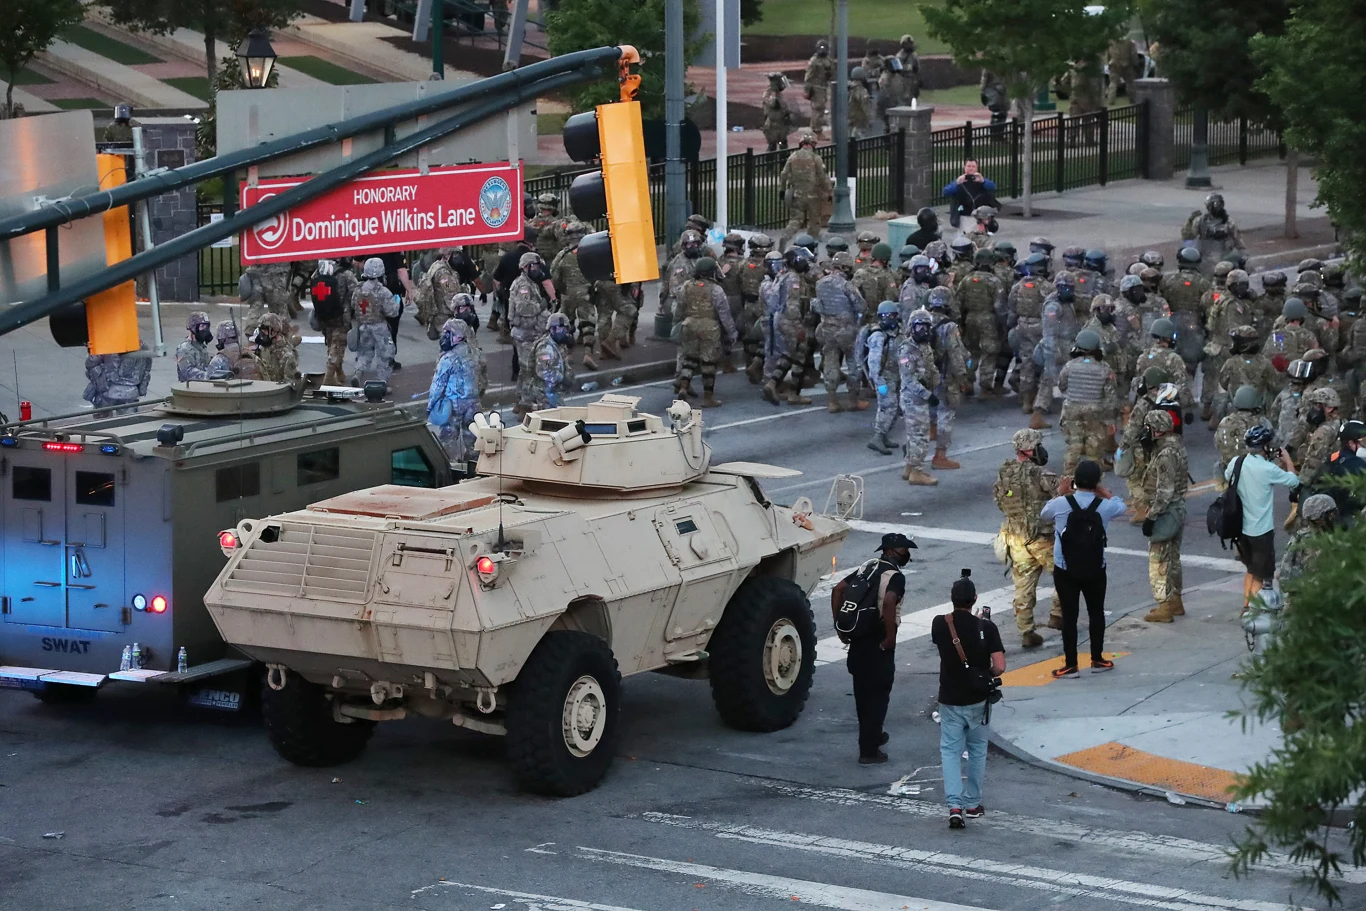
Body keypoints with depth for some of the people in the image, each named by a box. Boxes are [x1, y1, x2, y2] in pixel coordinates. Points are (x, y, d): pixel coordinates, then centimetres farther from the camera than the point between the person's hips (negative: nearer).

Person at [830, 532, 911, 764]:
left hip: (858, 637, 8)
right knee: (878, 694, 2)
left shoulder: (866, 568, 10)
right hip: (878, 642, -8)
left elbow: (838, 590, 6)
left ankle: (871, 735, 38)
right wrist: (891, 636, -22)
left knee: (863, 690, 21)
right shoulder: (895, 576, -15)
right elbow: (889, 602, -33)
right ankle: (868, 750, 3)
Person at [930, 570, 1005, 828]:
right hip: (978, 700, 0)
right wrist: (986, 676, 5)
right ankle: (973, 804, 24)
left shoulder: (940, 625, -8)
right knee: (977, 751, 17)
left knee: (950, 751, 6)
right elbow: (999, 666, -16)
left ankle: (954, 805, -10)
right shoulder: (986, 627, -13)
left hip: (950, 699, 0)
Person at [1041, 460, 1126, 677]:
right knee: (1096, 612, 17)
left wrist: (1060, 493, 19)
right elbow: (1121, 505, 16)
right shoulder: (1105, 506, -9)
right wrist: (1101, 490, 20)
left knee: (1069, 615, 3)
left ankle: (1070, 665, 5)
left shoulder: (1061, 504, -13)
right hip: (1095, 570, 1)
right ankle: (1097, 660, 25)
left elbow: (1044, 514, 11)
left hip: (1065, 570, -1)